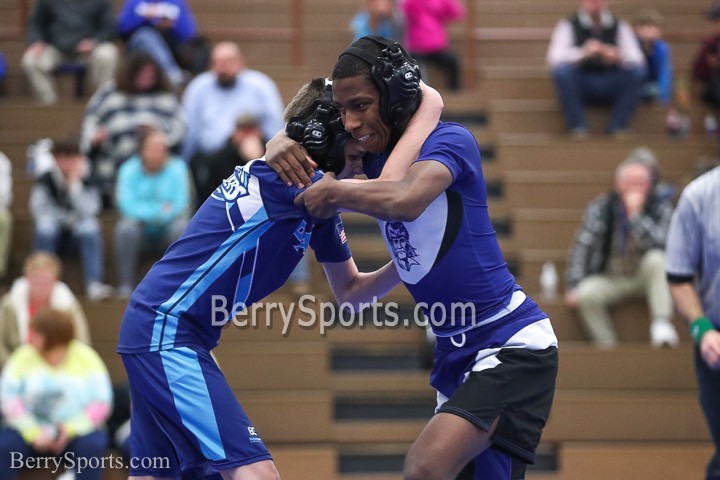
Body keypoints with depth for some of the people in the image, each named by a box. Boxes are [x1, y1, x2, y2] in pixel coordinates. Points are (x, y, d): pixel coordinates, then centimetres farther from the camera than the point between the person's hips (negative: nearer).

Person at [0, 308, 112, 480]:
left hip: (77, 433, -1)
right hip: (31, 432, 1)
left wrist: (72, 428, -22)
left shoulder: (86, 358, -4)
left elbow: (101, 403, -8)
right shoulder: (24, 356, -2)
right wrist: (33, 432, -22)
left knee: (93, 444, -32)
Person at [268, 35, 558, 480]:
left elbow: (406, 200, -35)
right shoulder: (373, 162, 7)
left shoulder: (450, 139, -14)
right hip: (456, 356, 9)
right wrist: (281, 146, -5)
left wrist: (333, 192, -19)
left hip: (513, 344, -9)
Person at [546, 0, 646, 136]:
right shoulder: (568, 26, 0)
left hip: (611, 88, 2)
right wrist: (583, 53, -32)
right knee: (562, 70, -32)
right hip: (581, 87, -2)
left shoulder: (620, 26, 6)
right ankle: (577, 126, -20)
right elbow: (554, 57, -15)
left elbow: (637, 59, -5)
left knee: (637, 71, -25)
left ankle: (618, 125, -15)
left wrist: (618, 57, -28)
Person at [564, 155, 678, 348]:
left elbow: (660, 244, -21)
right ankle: (607, 347, -20)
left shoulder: (660, 204, -7)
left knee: (657, 259, -31)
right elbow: (582, 247, -9)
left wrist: (636, 215, -25)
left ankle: (661, 323, -34)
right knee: (586, 294, -29)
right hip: (611, 280, 1)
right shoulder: (600, 207, -4)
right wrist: (574, 286, -18)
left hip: (645, 276, 0)